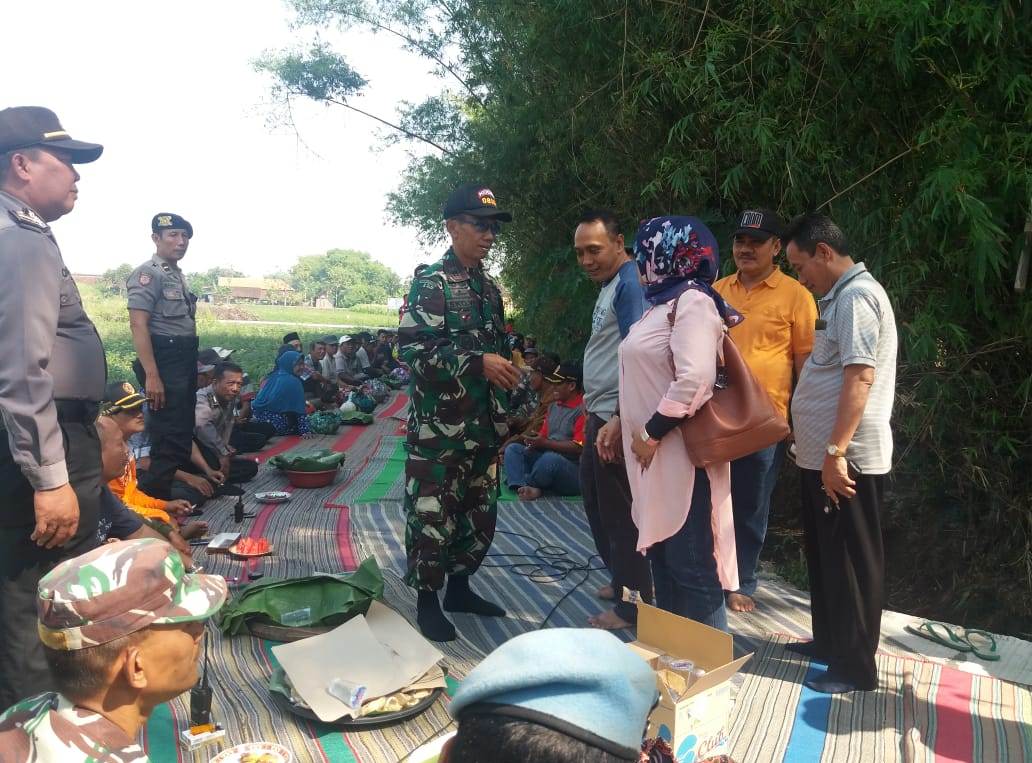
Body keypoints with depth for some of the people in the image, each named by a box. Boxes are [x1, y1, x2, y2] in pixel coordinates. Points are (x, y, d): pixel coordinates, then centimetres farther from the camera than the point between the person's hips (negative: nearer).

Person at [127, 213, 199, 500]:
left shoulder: (178, 276, 16)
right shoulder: (148, 273, -11)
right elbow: (138, 325, -19)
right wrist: (151, 375, -25)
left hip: (185, 360, 10)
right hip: (164, 360, -10)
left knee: (183, 430, 17)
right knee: (169, 434, -7)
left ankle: (177, 491, 29)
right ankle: (157, 498, 2)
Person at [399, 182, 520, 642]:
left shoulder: (488, 287, 13)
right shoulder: (431, 284, -10)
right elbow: (414, 349, -20)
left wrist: (502, 414, 18)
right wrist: (478, 362, -26)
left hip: (482, 427, 7)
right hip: (438, 428, -7)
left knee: (480, 513, 14)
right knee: (432, 514, 1)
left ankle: (459, 587, 31)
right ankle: (427, 600, 17)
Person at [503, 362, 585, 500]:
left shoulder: (583, 409, -13)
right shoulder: (553, 406, 16)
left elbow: (578, 448, -19)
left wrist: (545, 443, -18)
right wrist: (535, 440, -7)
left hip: (574, 472, -8)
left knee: (550, 458, -37)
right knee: (513, 449, -6)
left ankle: (520, 484, -7)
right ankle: (528, 489, -32)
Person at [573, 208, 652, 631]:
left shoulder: (630, 283, -15)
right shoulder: (610, 284, 16)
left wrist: (620, 421, -25)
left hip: (616, 419, -10)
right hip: (600, 415, 10)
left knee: (619, 514, 0)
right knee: (598, 503, 21)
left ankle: (633, 606, 14)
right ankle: (621, 580, 37)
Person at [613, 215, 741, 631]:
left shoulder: (692, 300, -13)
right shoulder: (664, 302, 17)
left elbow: (694, 380, -25)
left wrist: (651, 434, -19)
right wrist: (623, 423, 14)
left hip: (680, 454, -10)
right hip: (657, 456, 10)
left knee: (692, 567, -2)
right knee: (663, 560, 18)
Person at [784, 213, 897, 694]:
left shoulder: (856, 296, -15)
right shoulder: (840, 297, 17)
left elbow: (860, 377, -24)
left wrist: (836, 452, -26)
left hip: (848, 460, -10)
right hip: (825, 455, 10)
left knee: (850, 561, 1)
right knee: (824, 555, 19)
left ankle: (856, 667, 13)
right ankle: (829, 641, 33)